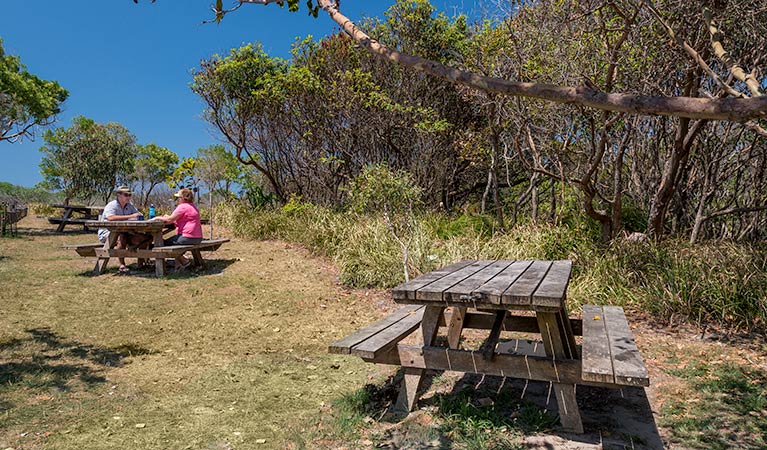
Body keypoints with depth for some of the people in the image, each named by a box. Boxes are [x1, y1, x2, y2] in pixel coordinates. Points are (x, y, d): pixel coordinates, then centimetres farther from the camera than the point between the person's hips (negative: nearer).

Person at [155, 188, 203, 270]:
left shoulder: (182, 207, -13)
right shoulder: (193, 206, 19)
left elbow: (170, 219, -16)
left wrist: (158, 218, 0)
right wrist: (168, 217, 15)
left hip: (188, 237, -11)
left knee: (166, 243, 3)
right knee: (172, 240, 29)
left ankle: (184, 261, 7)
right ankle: (179, 263, 24)